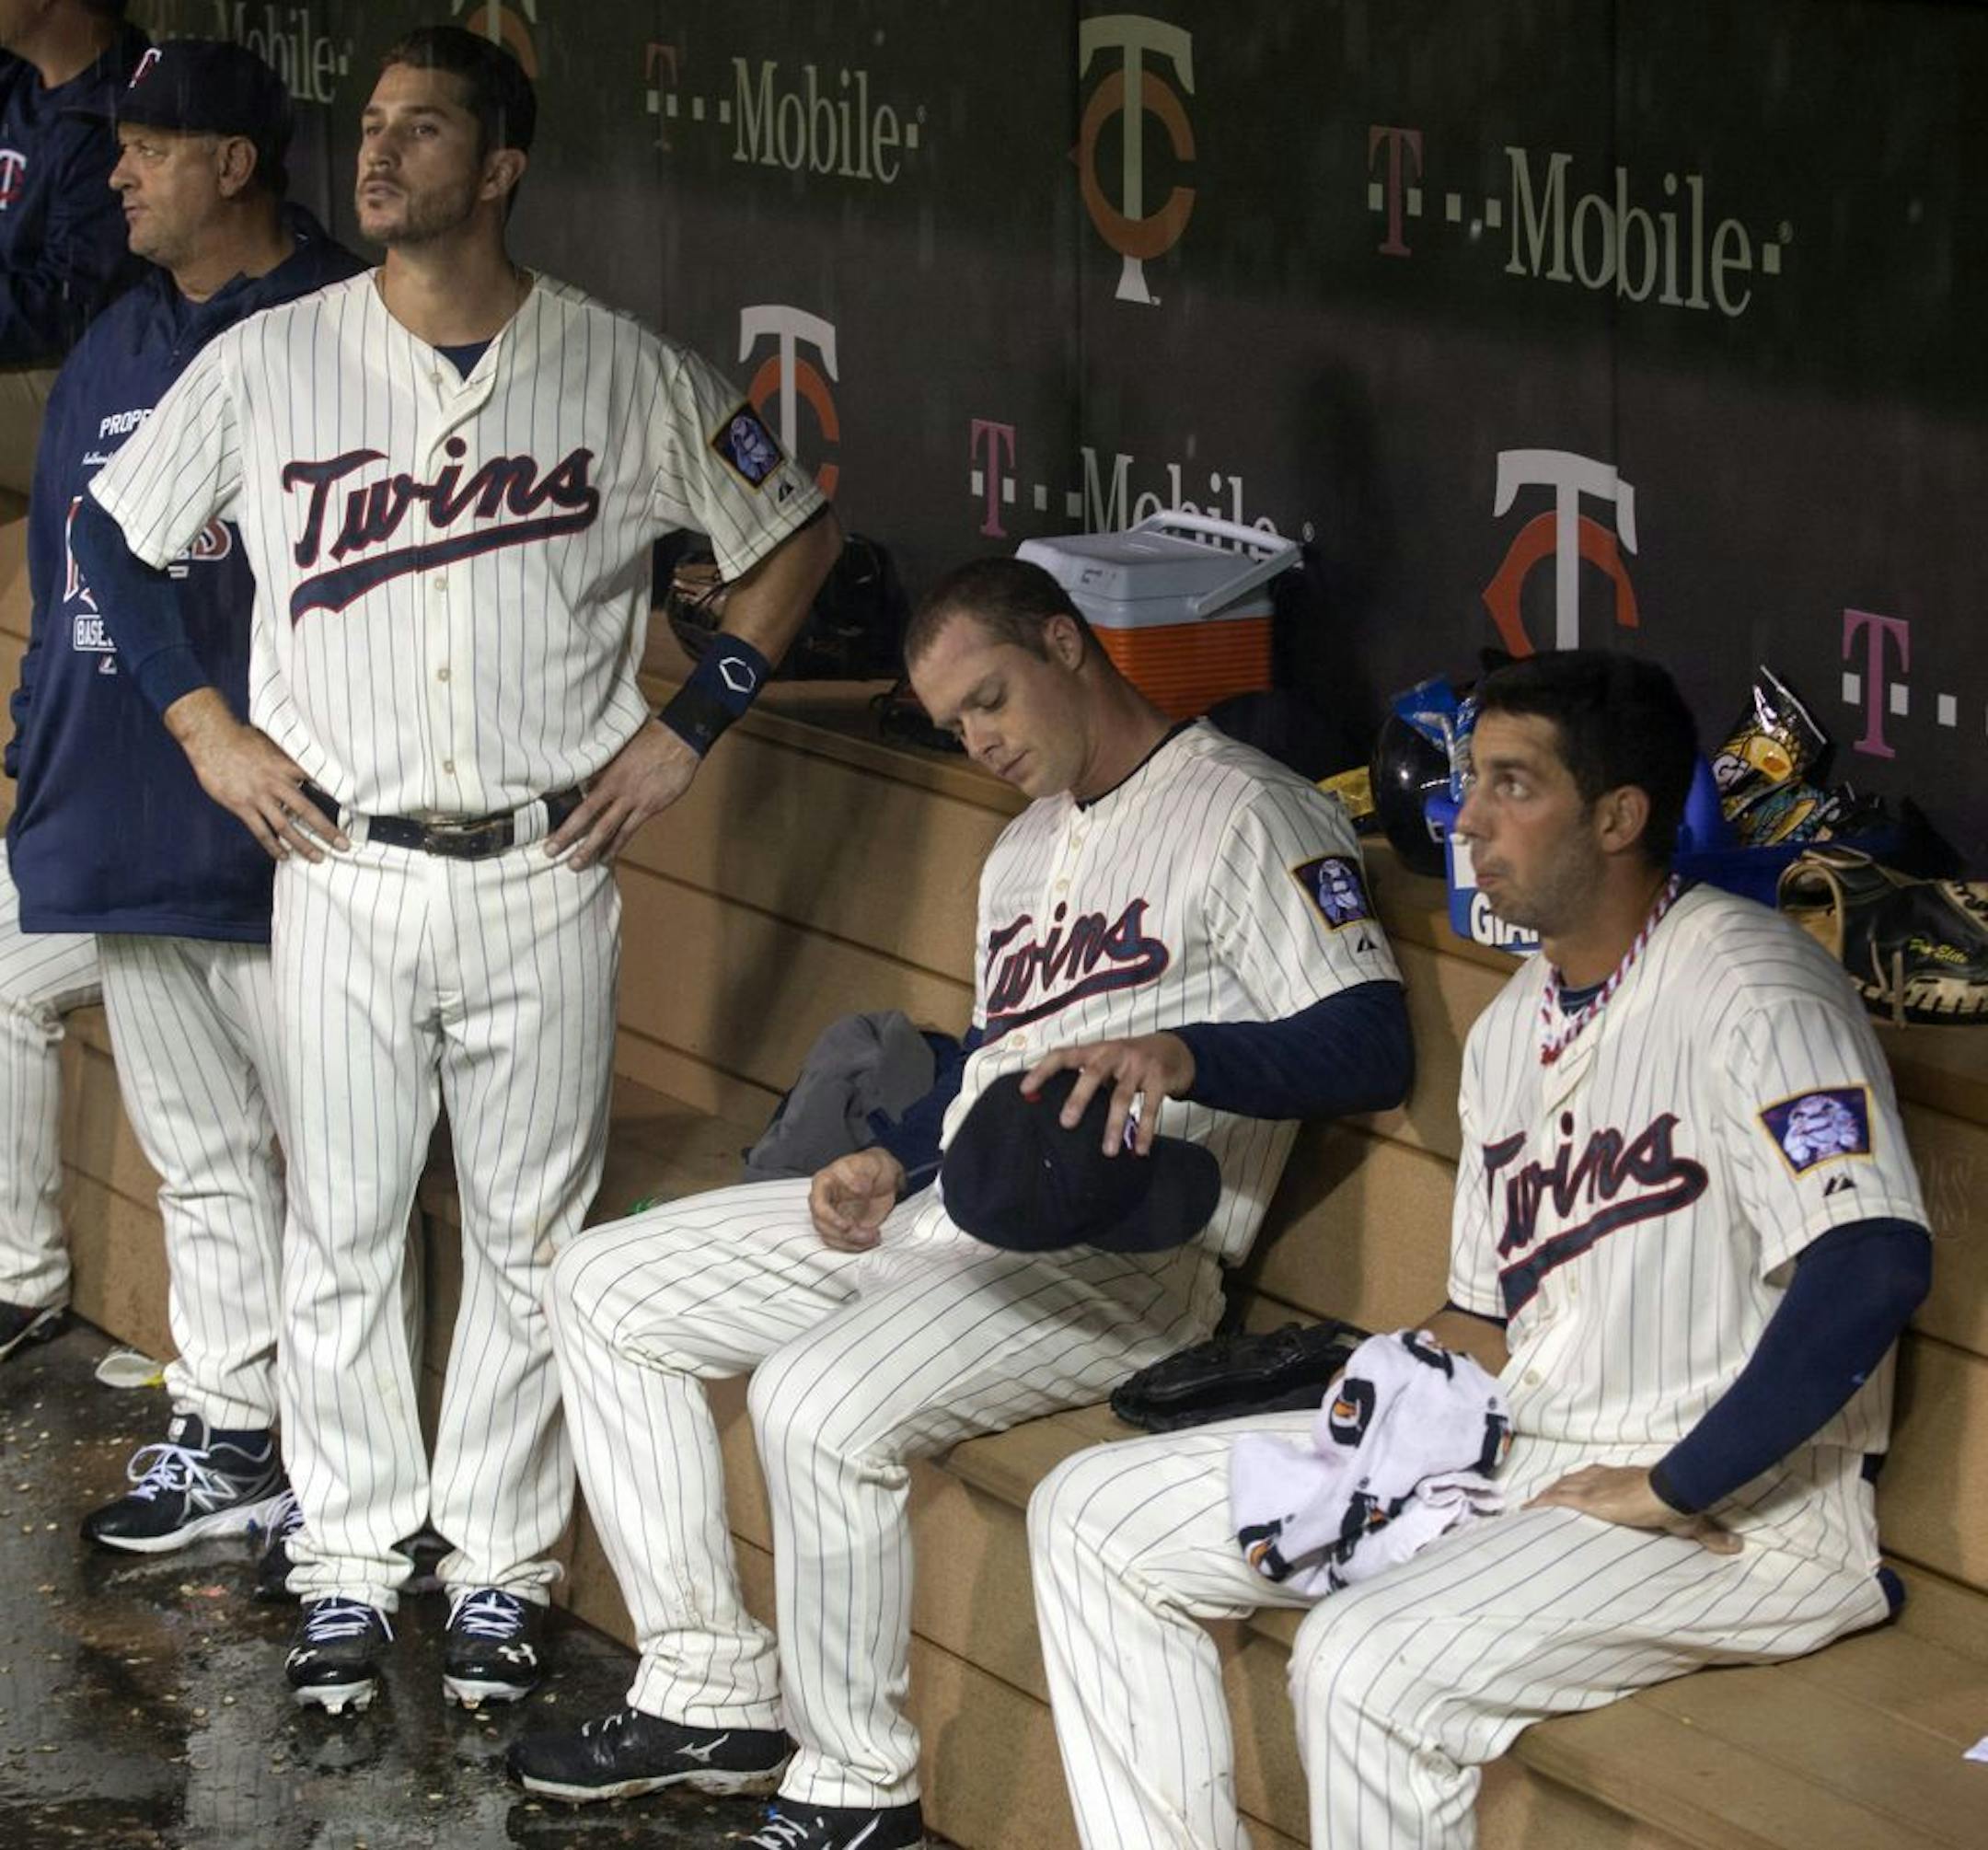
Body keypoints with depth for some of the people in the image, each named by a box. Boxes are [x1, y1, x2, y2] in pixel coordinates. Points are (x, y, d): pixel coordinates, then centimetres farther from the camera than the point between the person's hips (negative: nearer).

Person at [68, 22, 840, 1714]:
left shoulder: (625, 373, -2)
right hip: (343, 865, 1)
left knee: (531, 1238, 5)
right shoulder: (269, 363, 0)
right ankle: (350, 1565, 17)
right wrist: (205, 726, 3)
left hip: (544, 871, -1)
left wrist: (692, 724, 2)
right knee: (341, 1234, 5)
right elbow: (112, 534, 12)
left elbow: (791, 531, 9)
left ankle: (503, 1568, 17)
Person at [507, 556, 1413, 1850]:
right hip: (944, 1214, 10)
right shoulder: (1029, 850, 24)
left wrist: (1177, 1054, -35)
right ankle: (715, 1695, 6)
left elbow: (1372, 1046, -19)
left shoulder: (1248, 814, -8)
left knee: (818, 1400, -34)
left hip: (1117, 1254, -10)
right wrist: (888, 1166, 11)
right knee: (602, 1290, 7)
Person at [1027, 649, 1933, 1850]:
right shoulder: (1513, 1028, 15)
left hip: (1732, 1512, -10)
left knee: (1365, 1662, -34)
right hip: (1515, 1449, 10)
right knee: (1092, 1516, 5)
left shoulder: (1743, 985, -16)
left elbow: (1873, 1267, -29)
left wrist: (1670, 1491, -24)